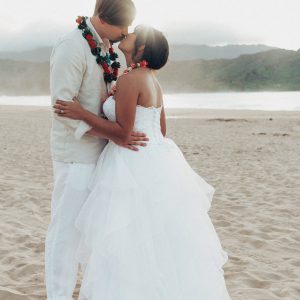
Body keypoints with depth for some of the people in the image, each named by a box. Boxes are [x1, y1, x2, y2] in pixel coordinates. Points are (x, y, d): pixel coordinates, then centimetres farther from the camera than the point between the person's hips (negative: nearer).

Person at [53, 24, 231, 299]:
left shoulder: (129, 80, -16)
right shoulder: (151, 81, 12)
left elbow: (122, 132, -19)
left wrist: (81, 114, -17)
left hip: (135, 168, -10)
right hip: (155, 160, 10)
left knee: (135, 241, 0)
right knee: (160, 239, 17)